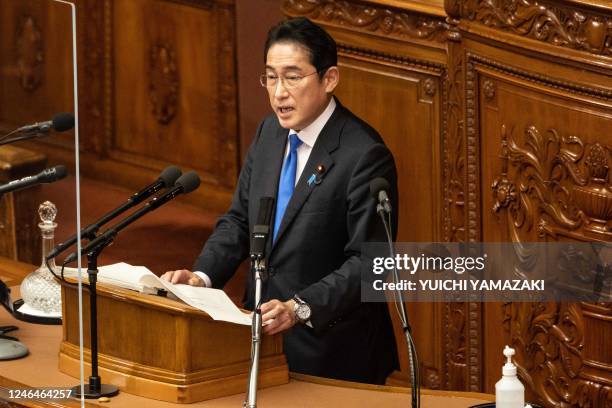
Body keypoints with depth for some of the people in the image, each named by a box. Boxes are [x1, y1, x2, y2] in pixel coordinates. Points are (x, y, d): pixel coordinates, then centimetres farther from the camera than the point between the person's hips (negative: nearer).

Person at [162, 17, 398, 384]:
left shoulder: (365, 156, -18)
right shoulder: (270, 133, 5)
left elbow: (367, 262, -21)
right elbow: (239, 220, 10)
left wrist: (301, 308, -32)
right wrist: (202, 276, -8)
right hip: (263, 335, 7)